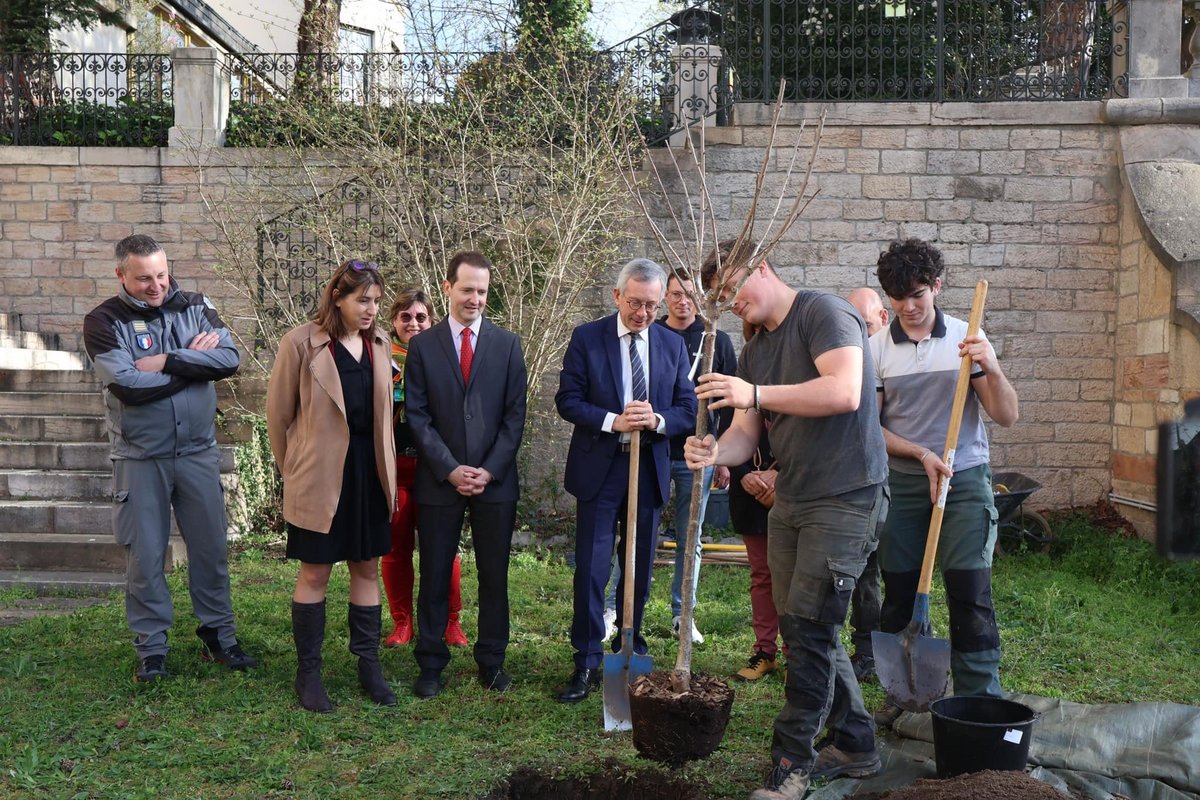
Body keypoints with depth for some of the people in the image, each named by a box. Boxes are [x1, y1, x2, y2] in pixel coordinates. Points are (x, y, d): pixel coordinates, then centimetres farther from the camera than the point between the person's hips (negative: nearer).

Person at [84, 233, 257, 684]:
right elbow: (128, 385, -20)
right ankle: (151, 648, 18)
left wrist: (164, 362, -19)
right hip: (140, 457, -2)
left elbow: (230, 358, -12)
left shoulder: (194, 307, 3)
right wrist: (193, 361, -13)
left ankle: (218, 636, 24)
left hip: (198, 452, 2)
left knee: (211, 547, 10)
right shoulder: (104, 321, -6)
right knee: (145, 555, 5)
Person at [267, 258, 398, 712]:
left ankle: (369, 666, 20)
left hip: (368, 475, 5)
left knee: (367, 570, 10)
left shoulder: (378, 344, 6)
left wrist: (387, 470, 10)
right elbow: (278, 412, -3)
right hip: (321, 479, -5)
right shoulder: (301, 343, -10)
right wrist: (293, 470, 5)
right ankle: (308, 672, 16)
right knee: (314, 574, 4)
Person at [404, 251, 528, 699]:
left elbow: (515, 414, 2)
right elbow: (417, 415, -1)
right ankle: (430, 664, 18)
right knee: (435, 577, 6)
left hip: (496, 479, 1)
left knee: (494, 576, 7)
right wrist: (450, 470, -10)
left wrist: (490, 470, -8)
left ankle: (492, 662, 20)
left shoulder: (507, 344, 5)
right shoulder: (422, 346, 3)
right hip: (438, 480, -1)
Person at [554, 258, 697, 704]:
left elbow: (688, 410, 4)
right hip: (599, 469, -3)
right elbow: (567, 400, -7)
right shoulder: (586, 338, -3)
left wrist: (657, 420, -18)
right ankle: (587, 663, 3)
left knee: (639, 567, 13)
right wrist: (613, 421, -21)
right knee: (591, 569, -4)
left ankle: (629, 643, 30)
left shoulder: (673, 345, 6)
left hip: (649, 470, 3)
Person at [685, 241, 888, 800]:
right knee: (807, 629, 12)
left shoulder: (823, 313, -10)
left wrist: (756, 395, -29)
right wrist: (715, 452, -15)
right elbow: (745, 435, 9)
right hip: (790, 502, 9)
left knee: (807, 626, -8)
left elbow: (844, 391, -25)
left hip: (846, 498, -9)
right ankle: (854, 745, 27)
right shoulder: (754, 351, 15)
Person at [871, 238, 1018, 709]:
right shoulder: (876, 348, 1)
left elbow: (1006, 416, -1)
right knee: (899, 595, 6)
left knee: (970, 594, -7)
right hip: (902, 483, 1)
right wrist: (921, 454, -11)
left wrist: (991, 367, -18)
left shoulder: (966, 340, 1)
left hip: (965, 479, -1)